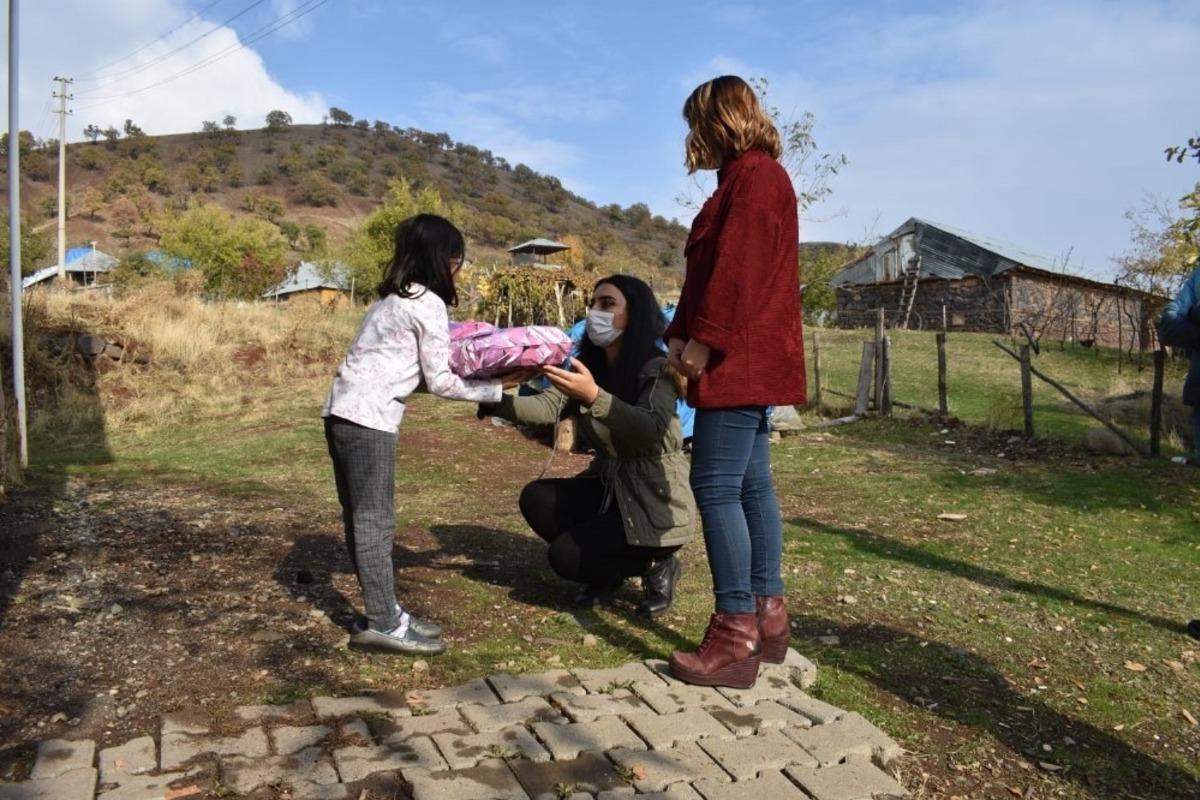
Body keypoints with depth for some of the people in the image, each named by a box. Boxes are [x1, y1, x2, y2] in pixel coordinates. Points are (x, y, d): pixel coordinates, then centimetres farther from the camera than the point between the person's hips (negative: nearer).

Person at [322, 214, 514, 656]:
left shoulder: (396, 298, 20)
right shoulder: (428, 303, -8)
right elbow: (439, 381, -7)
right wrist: (496, 389, 2)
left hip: (346, 412, 10)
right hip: (367, 418, -9)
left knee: (364, 519, 12)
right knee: (375, 521, -4)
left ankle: (383, 613, 21)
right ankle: (383, 625, 3)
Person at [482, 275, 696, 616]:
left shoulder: (658, 369, -18)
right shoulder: (589, 365, 3)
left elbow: (650, 431, -36)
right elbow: (548, 406, -12)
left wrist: (594, 396, -49)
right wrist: (494, 402, -29)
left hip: (656, 503, -7)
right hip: (608, 488, 7)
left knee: (565, 556, -16)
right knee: (536, 498, -10)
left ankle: (655, 565, 7)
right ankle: (610, 571, 8)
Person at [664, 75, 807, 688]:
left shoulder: (752, 173, -8)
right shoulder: (752, 176, 23)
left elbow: (736, 267, -20)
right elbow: (712, 266, 20)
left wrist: (703, 339, -19)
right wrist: (680, 334, 12)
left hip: (739, 361, -11)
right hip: (747, 362, 11)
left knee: (716, 486, -12)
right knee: (752, 485, 11)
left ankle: (735, 637, -8)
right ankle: (766, 615, 18)